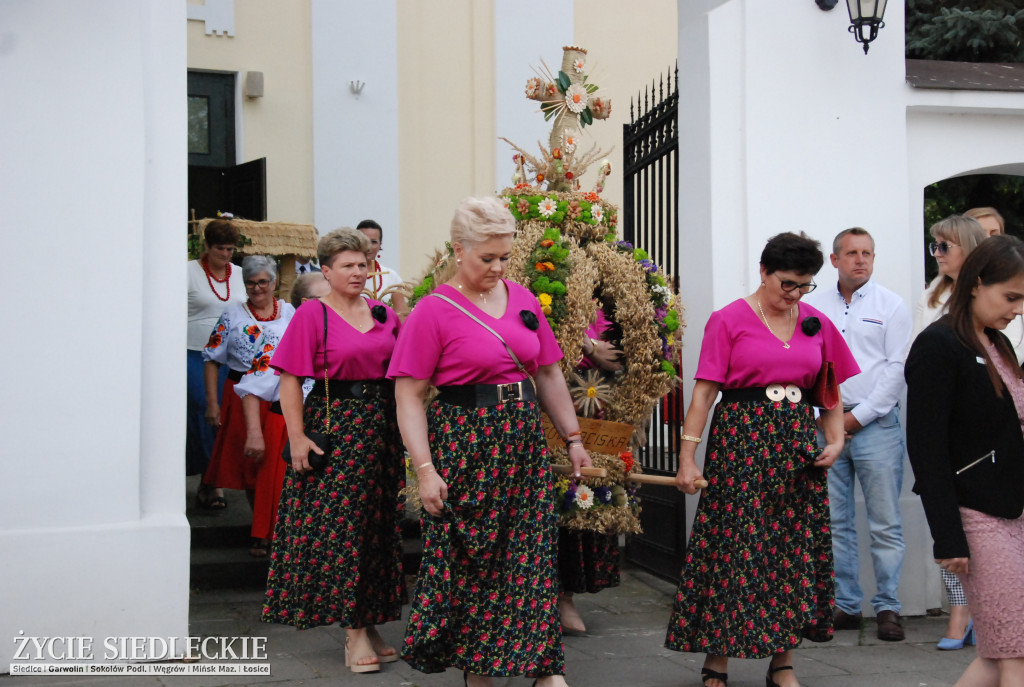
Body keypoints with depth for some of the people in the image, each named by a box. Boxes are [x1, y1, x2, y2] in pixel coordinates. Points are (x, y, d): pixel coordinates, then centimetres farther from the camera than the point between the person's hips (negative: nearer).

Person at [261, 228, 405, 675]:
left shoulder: (384, 314, 10)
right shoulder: (312, 314, -5)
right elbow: (290, 380, -9)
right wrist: (297, 437, -15)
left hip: (381, 428, 5)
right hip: (333, 427, -5)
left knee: (377, 526, 9)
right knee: (339, 525, -4)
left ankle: (368, 625, 20)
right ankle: (354, 634, 3)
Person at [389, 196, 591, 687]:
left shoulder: (523, 300, 10)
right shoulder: (433, 311, -6)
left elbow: (549, 374, 17)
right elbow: (409, 396, -9)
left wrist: (573, 439, 15)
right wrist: (425, 468, -16)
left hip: (524, 442, 5)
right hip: (464, 445, -4)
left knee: (534, 555, 5)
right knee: (465, 559, 3)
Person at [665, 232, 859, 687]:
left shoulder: (817, 324, 11)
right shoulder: (729, 320, -3)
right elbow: (704, 392, -6)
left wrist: (836, 440, 0)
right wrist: (687, 457, -12)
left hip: (798, 444, 5)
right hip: (741, 440, -4)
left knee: (796, 546, 5)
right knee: (734, 545, -3)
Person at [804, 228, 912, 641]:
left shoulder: (891, 306, 4)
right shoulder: (813, 307, 12)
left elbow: (897, 369, -2)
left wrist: (859, 415, -7)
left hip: (875, 424, -3)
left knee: (885, 524, -3)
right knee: (834, 522, 5)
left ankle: (887, 608, 6)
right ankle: (845, 606, 13)